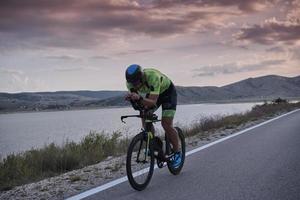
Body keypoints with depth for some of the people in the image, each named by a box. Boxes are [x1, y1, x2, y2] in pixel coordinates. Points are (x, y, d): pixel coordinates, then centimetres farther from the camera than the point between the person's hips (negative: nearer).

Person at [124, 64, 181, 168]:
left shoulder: (153, 77, -42)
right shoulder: (131, 82, -24)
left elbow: (153, 102, -45)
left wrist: (140, 99, -63)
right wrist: (131, 98, -41)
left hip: (168, 92, -6)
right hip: (151, 93, 6)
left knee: (166, 124, -16)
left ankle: (177, 153, 1)